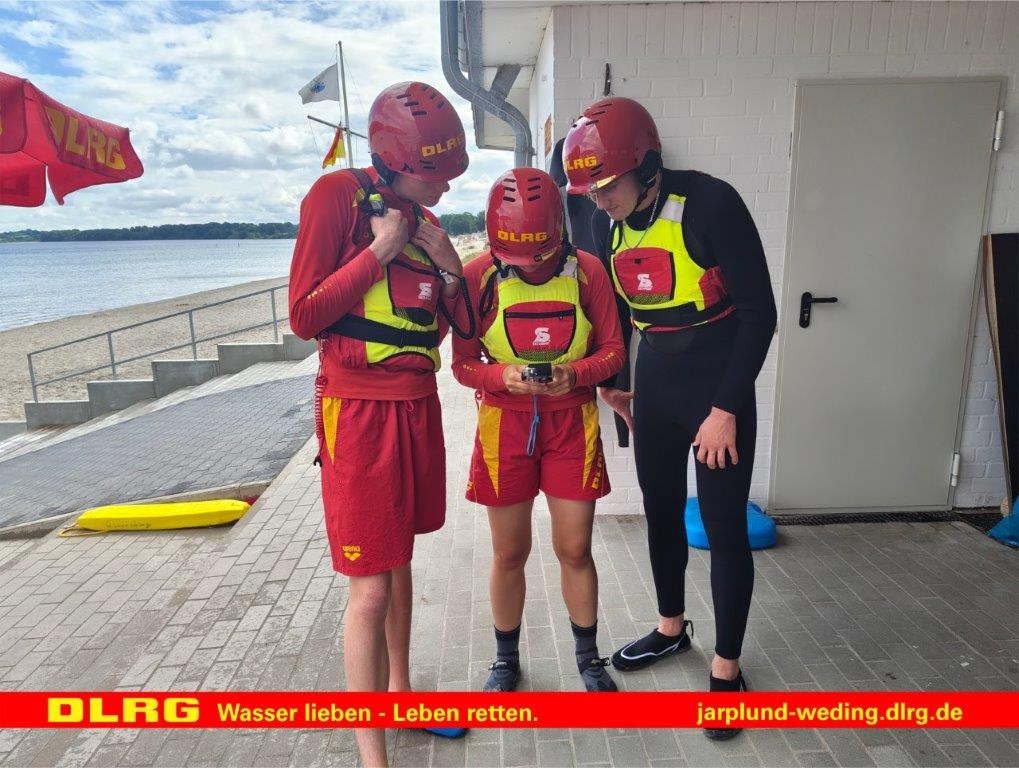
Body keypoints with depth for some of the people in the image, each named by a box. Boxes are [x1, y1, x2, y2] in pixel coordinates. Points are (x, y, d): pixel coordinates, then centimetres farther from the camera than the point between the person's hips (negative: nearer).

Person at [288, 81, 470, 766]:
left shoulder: (425, 220, 12)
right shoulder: (339, 195, -8)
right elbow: (305, 316, -12)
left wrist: (451, 271, -1)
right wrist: (379, 252, -16)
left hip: (418, 406, 7)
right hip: (359, 410, -7)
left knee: (400, 562, 18)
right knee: (372, 587, -2)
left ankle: (400, 692, 37)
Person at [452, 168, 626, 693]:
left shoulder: (586, 270, -6)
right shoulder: (477, 276, -8)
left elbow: (612, 350, -1)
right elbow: (463, 363, -5)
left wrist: (574, 373, -21)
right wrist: (502, 376, -25)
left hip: (572, 423, 0)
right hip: (505, 426, 0)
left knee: (574, 549, 7)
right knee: (509, 553, 10)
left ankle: (588, 657, 31)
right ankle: (506, 659, 33)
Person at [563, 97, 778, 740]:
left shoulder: (710, 204, -19)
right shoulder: (611, 222, 0)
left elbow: (759, 311, -17)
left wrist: (726, 409, -18)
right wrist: (611, 382, 16)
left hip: (719, 388, -6)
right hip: (655, 386, 6)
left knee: (726, 528, 2)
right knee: (661, 511, 16)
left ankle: (727, 667, 21)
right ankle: (671, 627, 38)